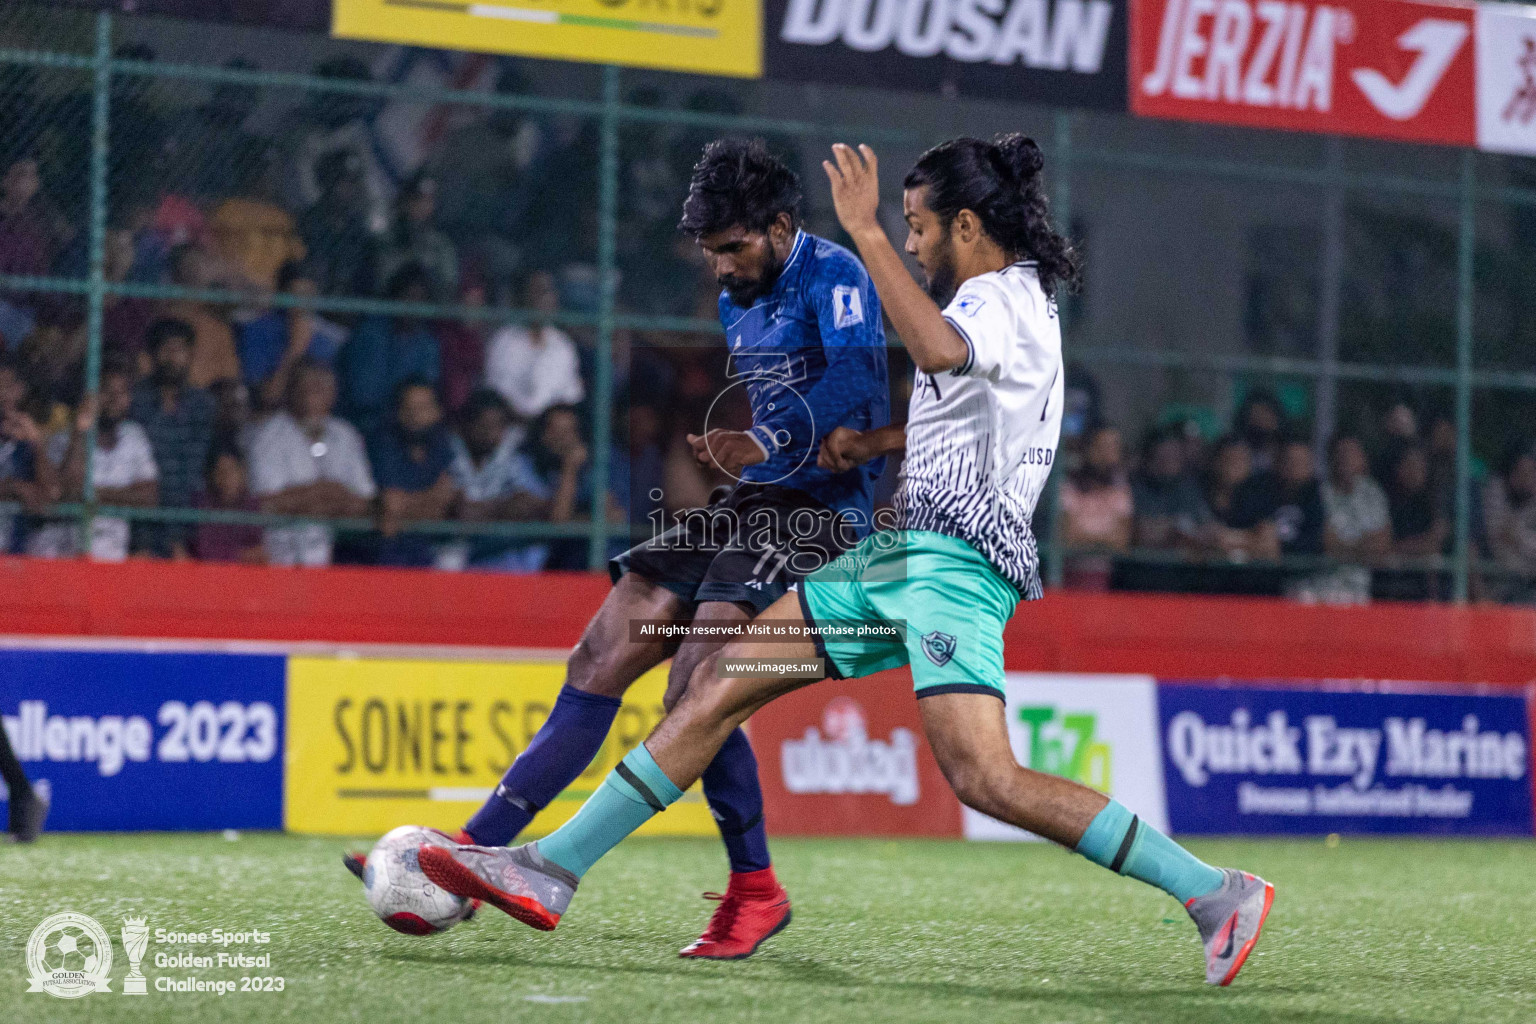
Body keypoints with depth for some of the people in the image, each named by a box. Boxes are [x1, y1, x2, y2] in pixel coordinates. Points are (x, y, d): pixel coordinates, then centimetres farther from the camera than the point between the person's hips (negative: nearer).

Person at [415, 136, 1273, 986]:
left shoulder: (1005, 297, -9)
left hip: (954, 559, -10)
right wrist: (879, 442, 24)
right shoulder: (1009, 298, 21)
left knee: (985, 780, -22)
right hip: (904, 550, 10)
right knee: (724, 679, 5)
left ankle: (1216, 894, -14)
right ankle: (551, 872, 5)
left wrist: (867, 231, -27)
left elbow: (938, 349, -34)